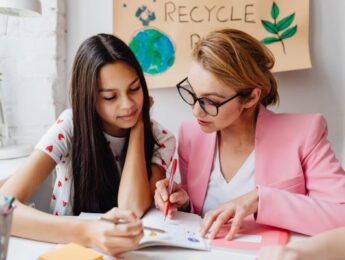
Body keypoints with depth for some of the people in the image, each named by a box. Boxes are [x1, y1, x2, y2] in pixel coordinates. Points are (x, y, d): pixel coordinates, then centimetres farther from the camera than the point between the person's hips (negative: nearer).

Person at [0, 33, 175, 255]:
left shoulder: (160, 140, -9)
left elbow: (132, 210, -24)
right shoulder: (70, 127, -13)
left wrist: (138, 126, -18)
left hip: (132, 251, 1)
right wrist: (86, 232, -39)